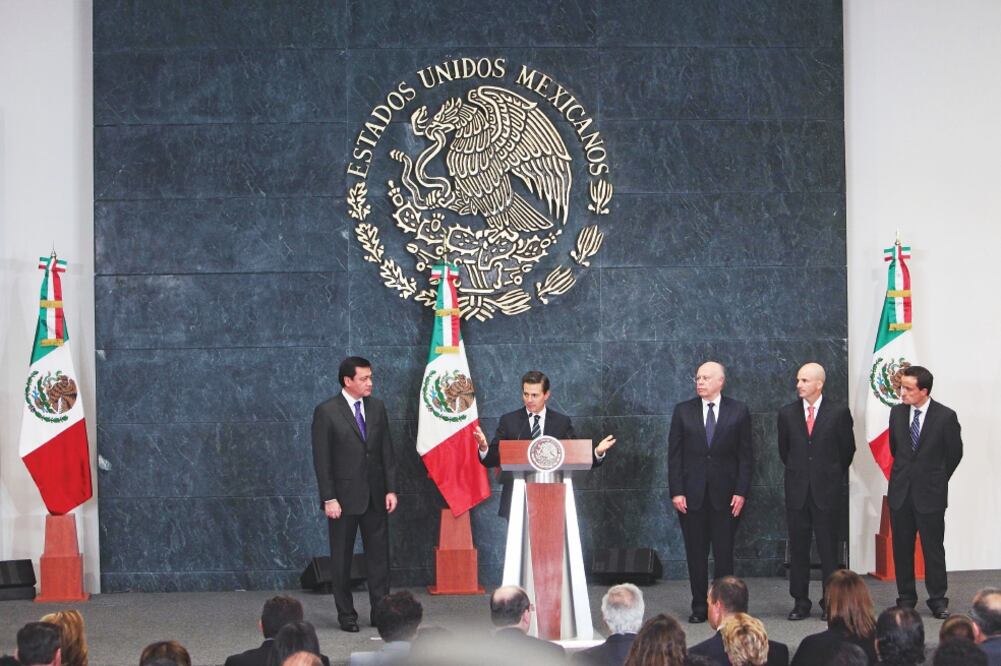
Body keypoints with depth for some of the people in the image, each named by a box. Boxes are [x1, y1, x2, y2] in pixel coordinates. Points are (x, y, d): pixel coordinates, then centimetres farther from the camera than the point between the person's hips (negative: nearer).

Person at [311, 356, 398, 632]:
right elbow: (321, 460, -9)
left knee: (379, 555, 5)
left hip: (375, 495, 4)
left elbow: (387, 452, 9)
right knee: (342, 558, 5)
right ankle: (346, 614, 13)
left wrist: (390, 489, 3)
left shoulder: (377, 407, 6)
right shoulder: (326, 412, -8)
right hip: (344, 497, -4)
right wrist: (329, 499, -13)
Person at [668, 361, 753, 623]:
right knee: (696, 553, 4)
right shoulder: (683, 411, 5)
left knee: (724, 553, 0)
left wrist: (741, 491, -5)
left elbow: (745, 454, 3)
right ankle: (699, 607, 11)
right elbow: (674, 454, 4)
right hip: (691, 493, 1)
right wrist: (676, 492, -4)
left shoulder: (738, 411, 3)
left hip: (724, 494, -1)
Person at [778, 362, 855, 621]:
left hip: (827, 491, -2)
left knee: (828, 548, 1)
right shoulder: (787, 414, 5)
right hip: (797, 491, 2)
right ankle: (800, 602, 10)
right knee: (798, 548, 4)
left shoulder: (839, 413, -2)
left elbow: (847, 449, 8)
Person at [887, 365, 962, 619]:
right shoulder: (897, 412, 2)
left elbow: (954, 453, 2)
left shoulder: (945, 416, -10)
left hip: (930, 493, -4)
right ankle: (906, 598, 18)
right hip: (900, 492, 4)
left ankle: (938, 600, 10)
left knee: (933, 548, 1)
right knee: (902, 548, 8)